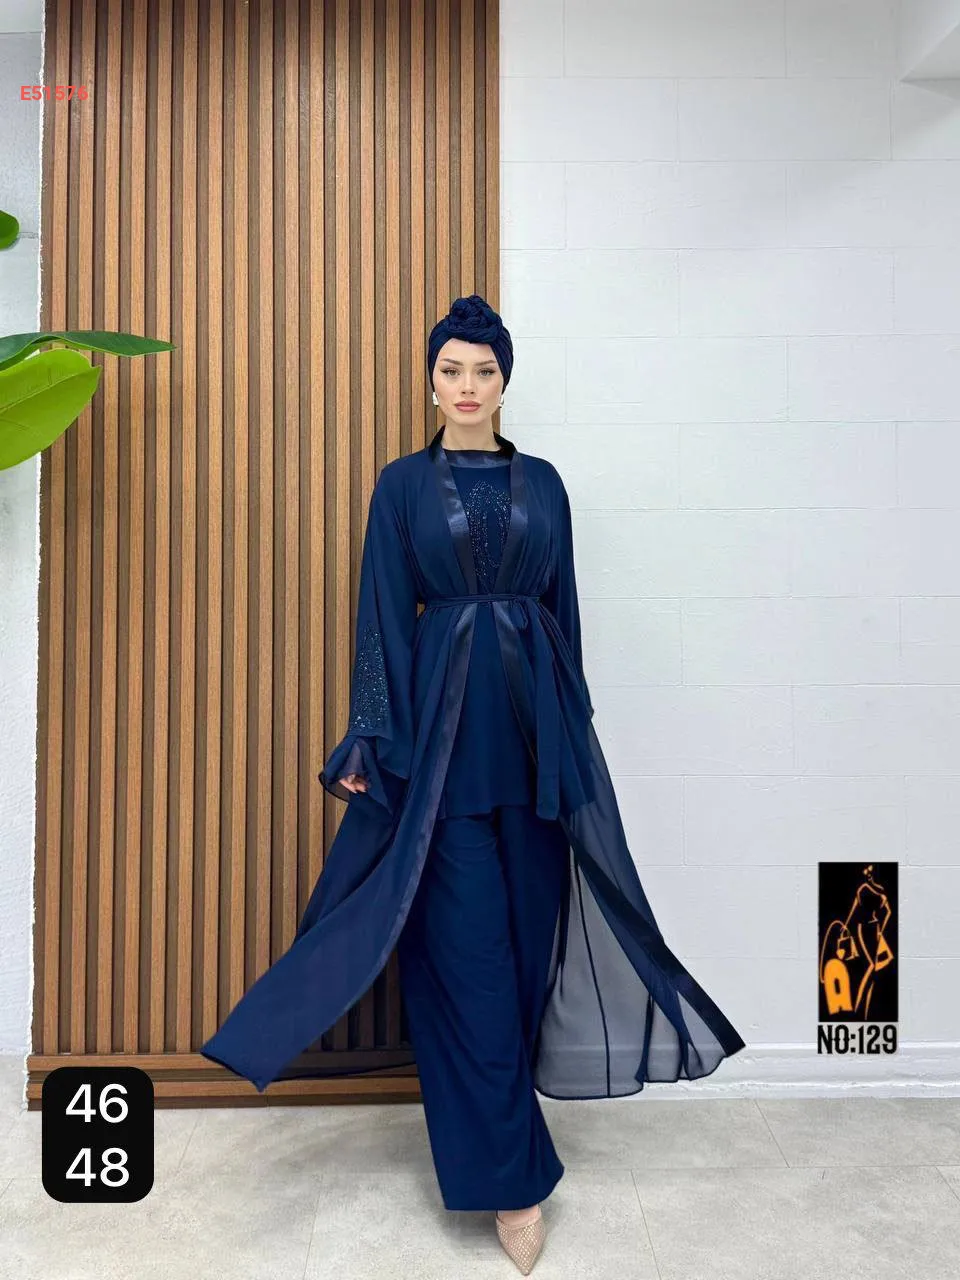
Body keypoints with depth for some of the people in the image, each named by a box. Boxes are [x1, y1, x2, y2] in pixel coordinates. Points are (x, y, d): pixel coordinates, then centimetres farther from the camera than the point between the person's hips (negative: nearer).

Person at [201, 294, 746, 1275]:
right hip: (444, 712, -3)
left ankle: (496, 1113, 32)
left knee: (530, 927, 9)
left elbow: (565, 607, 12)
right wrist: (373, 742, -6)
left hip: (536, 714, 3)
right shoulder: (402, 484, 4)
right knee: (470, 945, -3)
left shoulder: (541, 482, 11)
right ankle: (510, 1172, 8)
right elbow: (383, 617, 0)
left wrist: (572, 726, 10)